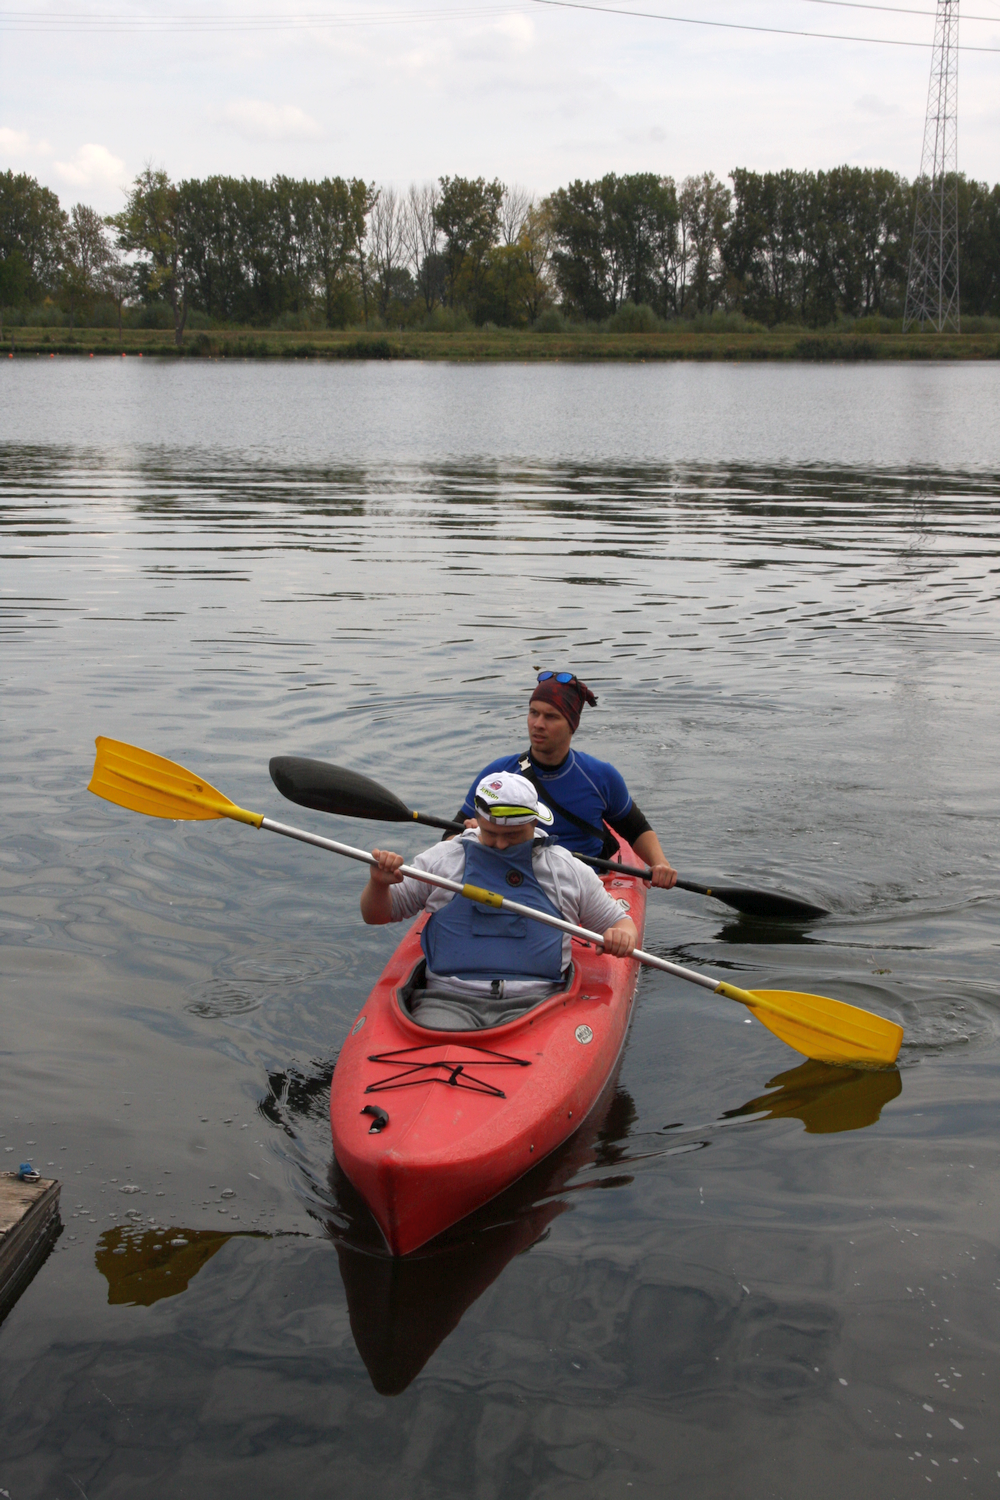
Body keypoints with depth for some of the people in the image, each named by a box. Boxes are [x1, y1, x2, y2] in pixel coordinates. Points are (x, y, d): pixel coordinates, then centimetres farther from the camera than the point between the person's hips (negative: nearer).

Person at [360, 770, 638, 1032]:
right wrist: (379, 883, -5)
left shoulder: (568, 869, 16)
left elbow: (620, 922, 23)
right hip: (447, 1000, 0)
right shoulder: (442, 859, 14)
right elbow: (376, 915, 18)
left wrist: (622, 935, -2)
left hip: (534, 1003, 0)